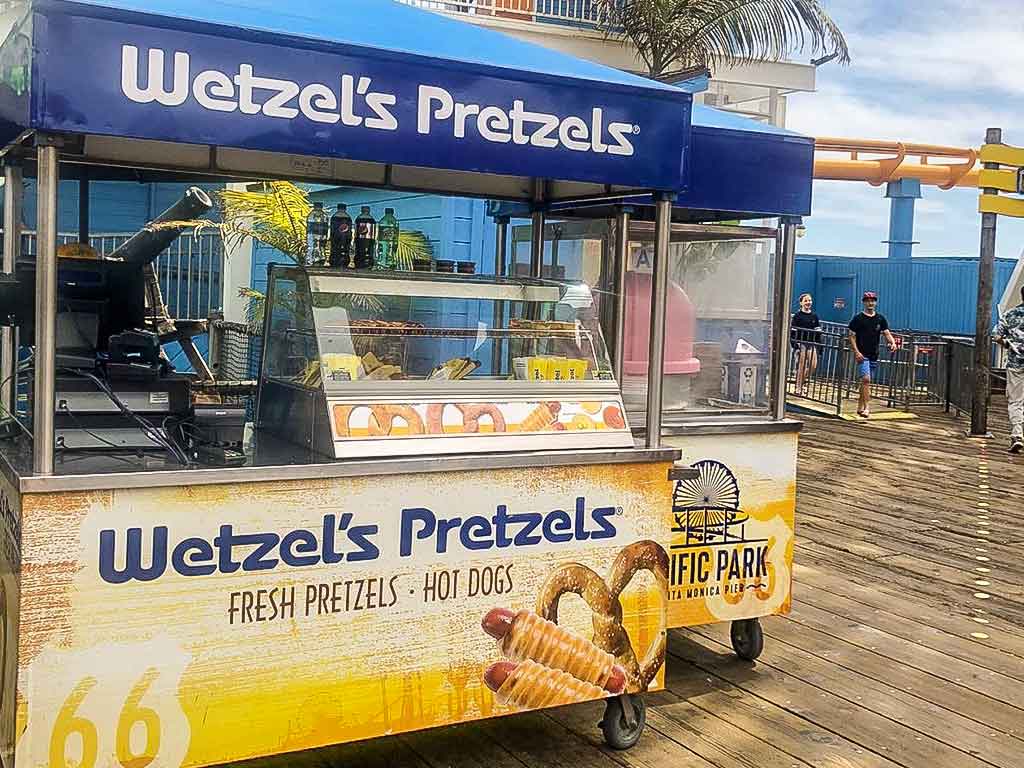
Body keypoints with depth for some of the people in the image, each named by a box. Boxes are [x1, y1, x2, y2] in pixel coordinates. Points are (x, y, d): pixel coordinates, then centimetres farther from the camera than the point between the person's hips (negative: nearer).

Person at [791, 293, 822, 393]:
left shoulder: (814, 316, 12)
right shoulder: (797, 316, -3)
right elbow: (793, 331, -7)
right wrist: (795, 344, -15)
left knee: (813, 365, -6)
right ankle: (799, 387, 7)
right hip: (801, 344, -4)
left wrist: (819, 344, 7)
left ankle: (803, 380, 20)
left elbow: (818, 332, 15)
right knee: (801, 366, -2)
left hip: (812, 344, 4)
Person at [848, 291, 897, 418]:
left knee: (866, 381, 11)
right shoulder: (858, 318, -2)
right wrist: (856, 352, -13)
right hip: (862, 355, -5)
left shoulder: (881, 319, 10)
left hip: (874, 356, 5)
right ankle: (866, 408, -19)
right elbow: (852, 336, -3)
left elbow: (887, 333, 5)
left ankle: (860, 407, 22)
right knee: (866, 379, -18)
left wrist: (892, 342, -16)